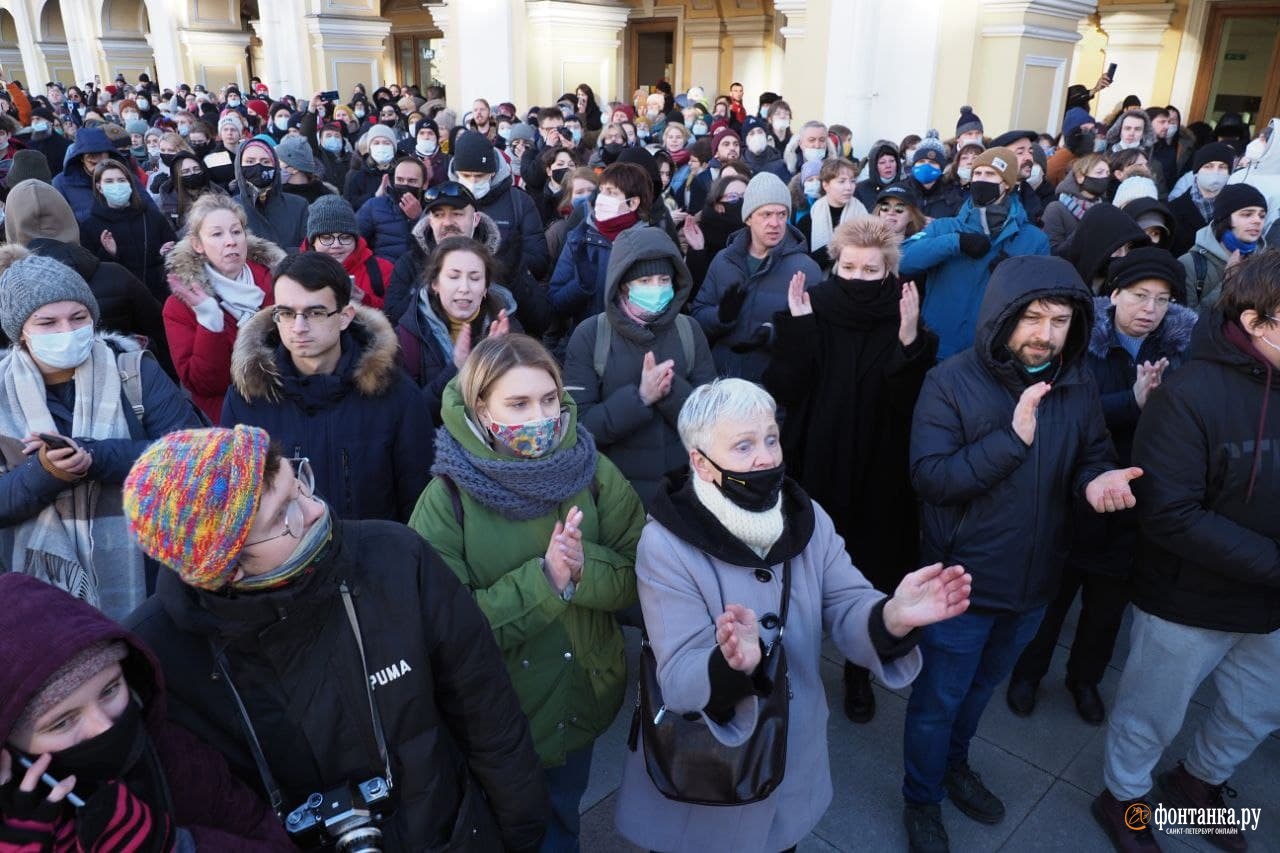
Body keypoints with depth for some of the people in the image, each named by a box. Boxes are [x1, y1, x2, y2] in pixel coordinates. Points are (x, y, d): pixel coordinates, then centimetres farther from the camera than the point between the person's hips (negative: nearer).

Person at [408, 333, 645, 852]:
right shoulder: (447, 499, -21)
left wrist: (584, 569, -30)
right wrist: (543, 580, -32)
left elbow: (639, 573, -10)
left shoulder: (592, 472, -13)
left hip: (583, 699, 3)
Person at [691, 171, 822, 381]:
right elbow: (698, 316, 3)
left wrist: (771, 336, -27)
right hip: (721, 377, 3)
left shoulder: (805, 268, -9)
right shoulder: (724, 260, 4)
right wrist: (722, 316, -17)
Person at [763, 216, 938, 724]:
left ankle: (859, 672, 35)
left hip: (878, 475, 0)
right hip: (814, 468, 0)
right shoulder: (810, 314, -5)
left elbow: (911, 403, -18)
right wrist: (796, 330, -24)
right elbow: (783, 391, -15)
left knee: (868, 577, 11)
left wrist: (909, 342, -30)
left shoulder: (903, 325, -6)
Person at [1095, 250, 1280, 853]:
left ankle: (1198, 779, 53)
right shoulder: (1191, 395, -22)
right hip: (1190, 602, -6)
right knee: (1151, 716, 15)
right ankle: (1123, 799, 42)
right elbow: (1170, 516, -26)